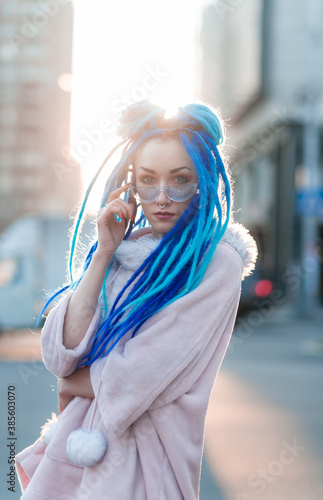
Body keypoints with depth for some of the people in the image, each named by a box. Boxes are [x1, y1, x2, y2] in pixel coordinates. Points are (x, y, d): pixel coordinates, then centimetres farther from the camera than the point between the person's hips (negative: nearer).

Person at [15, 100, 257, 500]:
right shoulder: (123, 247, 4)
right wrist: (104, 253, -12)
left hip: (143, 456, -5)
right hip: (75, 444, 5)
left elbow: (133, 384, -16)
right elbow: (60, 354, -8)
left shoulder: (216, 263, -13)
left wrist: (75, 384, 1)